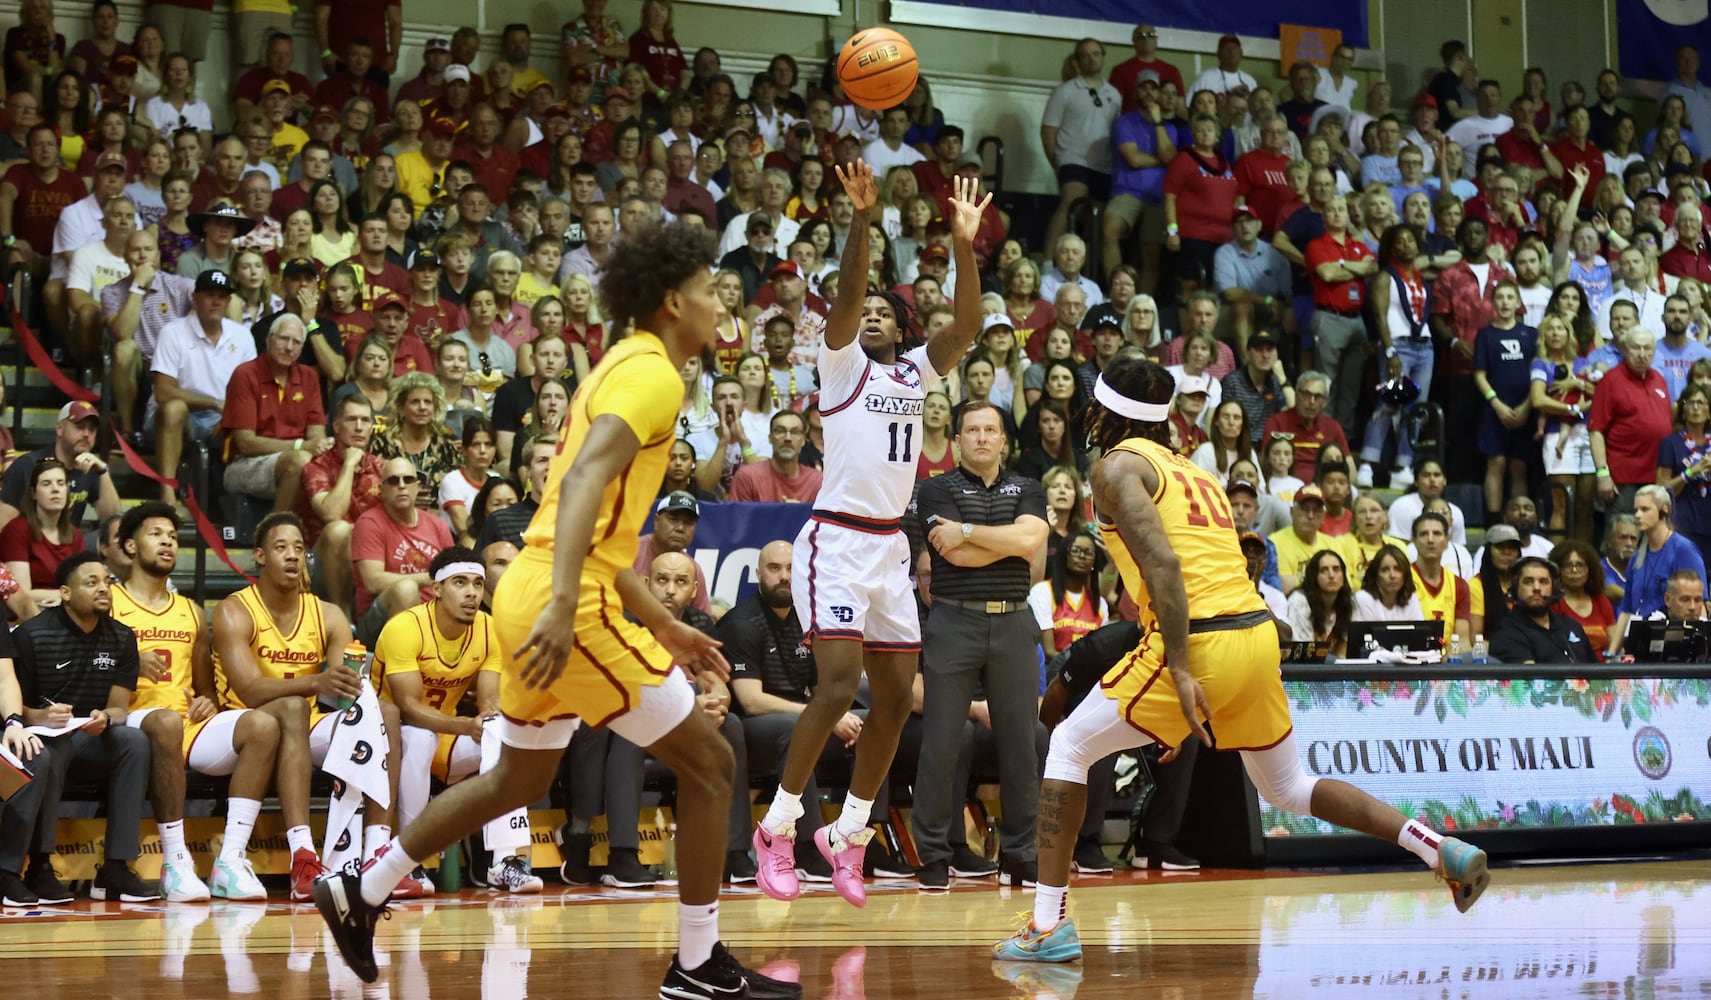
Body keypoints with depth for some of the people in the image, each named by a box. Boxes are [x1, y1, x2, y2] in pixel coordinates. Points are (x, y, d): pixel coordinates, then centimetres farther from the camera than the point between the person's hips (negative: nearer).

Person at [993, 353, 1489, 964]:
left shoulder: (1117, 467, 0)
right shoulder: (1193, 472, 25)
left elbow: (1163, 562, -16)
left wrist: (1180, 672, -21)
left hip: (1198, 641, -8)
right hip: (1257, 633, 8)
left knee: (1069, 748, 5)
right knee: (1287, 787, 24)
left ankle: (1050, 926, -1)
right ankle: (1445, 852, 16)